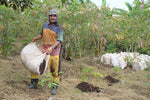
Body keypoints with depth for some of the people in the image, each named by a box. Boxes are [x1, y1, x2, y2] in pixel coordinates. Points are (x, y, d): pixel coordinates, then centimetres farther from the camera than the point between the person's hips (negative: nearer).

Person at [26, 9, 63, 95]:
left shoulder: (59, 28, -6)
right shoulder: (45, 25, 9)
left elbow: (59, 40, -16)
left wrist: (52, 47, -29)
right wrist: (36, 38, 10)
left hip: (54, 50, -4)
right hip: (44, 49, 5)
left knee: (55, 70, -1)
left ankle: (54, 87, 12)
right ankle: (34, 84, 14)